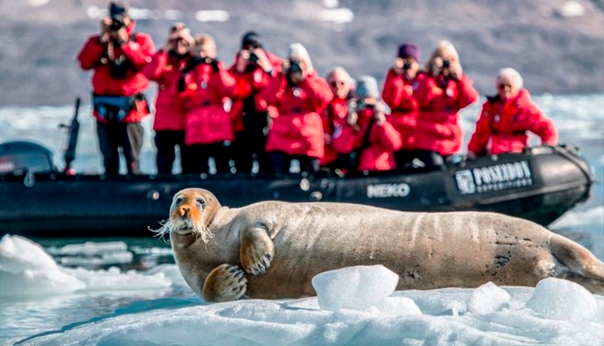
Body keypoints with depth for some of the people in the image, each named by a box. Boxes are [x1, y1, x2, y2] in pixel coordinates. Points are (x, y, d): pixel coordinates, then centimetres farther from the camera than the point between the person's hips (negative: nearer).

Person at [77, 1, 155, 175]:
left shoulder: (141, 40, 6)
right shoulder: (97, 41, 13)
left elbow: (147, 65, -12)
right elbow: (85, 63, -4)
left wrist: (124, 42, -11)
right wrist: (102, 39, -8)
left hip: (129, 109, -3)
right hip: (104, 110, 3)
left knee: (132, 161, -8)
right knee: (109, 162, 4)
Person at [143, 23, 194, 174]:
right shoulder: (163, 58, 8)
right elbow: (150, 74, -11)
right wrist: (164, 53, -12)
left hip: (188, 118, 0)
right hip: (165, 119, 0)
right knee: (165, 158, 3)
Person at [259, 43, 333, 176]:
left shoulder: (316, 81, 10)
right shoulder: (280, 81, 13)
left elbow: (324, 98, -12)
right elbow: (267, 100, -6)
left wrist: (305, 78, -12)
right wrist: (282, 75, -8)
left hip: (308, 141, 0)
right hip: (281, 140, 0)